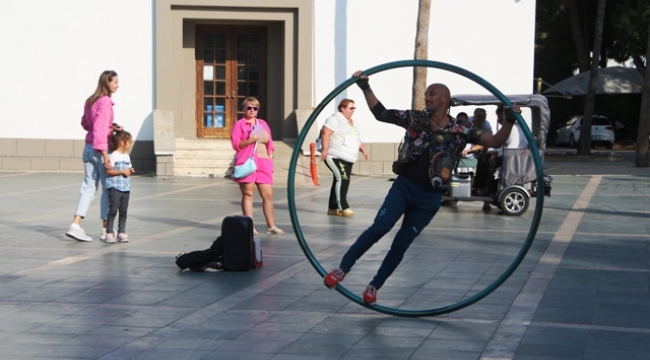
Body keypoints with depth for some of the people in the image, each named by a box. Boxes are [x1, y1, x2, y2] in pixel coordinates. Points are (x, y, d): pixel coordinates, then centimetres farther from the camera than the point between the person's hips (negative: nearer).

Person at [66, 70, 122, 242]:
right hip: (100, 149, -8)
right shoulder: (105, 102, -15)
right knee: (108, 188, 4)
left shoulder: (91, 101, 12)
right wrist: (104, 154, -26)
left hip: (89, 147, 8)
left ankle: (76, 224, -2)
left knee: (89, 186, 7)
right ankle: (105, 228, 9)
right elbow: (101, 130, -22)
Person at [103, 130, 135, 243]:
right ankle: (109, 233, -3)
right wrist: (122, 172, -19)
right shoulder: (113, 156, -10)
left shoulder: (127, 156, 14)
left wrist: (130, 171, 0)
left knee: (124, 211, 8)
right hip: (115, 187, -7)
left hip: (126, 187, 7)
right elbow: (108, 171, -15)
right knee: (113, 210, -7)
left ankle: (121, 232, 13)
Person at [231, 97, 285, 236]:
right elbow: (235, 144, -6)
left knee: (268, 194, 2)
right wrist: (250, 140, -19)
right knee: (248, 194, -3)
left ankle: (271, 226, 9)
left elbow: (270, 144, 19)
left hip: (263, 163, 5)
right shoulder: (239, 124, 3)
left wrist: (270, 159, 8)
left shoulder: (263, 124, 18)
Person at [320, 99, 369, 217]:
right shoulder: (335, 119, -9)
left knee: (340, 181, 9)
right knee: (342, 179, -19)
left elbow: (355, 138, 30)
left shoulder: (350, 122, 20)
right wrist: (325, 149, -28)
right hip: (336, 157, -9)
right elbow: (326, 132, -19)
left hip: (347, 158, 9)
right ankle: (343, 207, -21)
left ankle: (333, 208, 15)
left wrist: (363, 149, 18)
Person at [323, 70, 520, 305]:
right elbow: (380, 113, 11)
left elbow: (495, 142, -6)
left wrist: (510, 122, -21)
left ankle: (375, 286, 17)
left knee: (402, 242, 3)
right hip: (404, 186, 1)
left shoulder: (460, 130, -3)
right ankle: (342, 269, -7)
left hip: (430, 198, 0)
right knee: (379, 228, -16)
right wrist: (366, 88, 4)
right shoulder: (415, 118, 4)